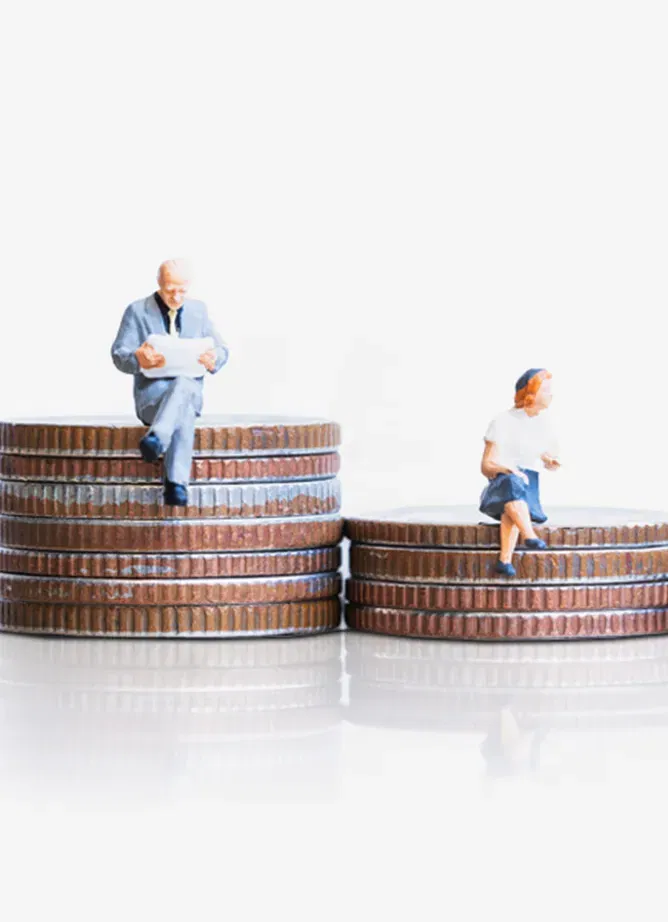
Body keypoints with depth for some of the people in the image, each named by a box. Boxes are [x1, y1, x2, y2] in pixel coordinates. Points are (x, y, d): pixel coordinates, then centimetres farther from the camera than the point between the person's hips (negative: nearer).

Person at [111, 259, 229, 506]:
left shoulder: (199, 310, 15)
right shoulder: (137, 311, 4)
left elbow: (221, 349, 12)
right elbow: (119, 355, -2)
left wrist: (213, 360, -15)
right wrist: (138, 360, -28)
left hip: (190, 393, 2)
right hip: (151, 397, -2)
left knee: (183, 384, -38)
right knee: (183, 412, -39)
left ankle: (156, 439, -56)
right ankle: (177, 482, -52)